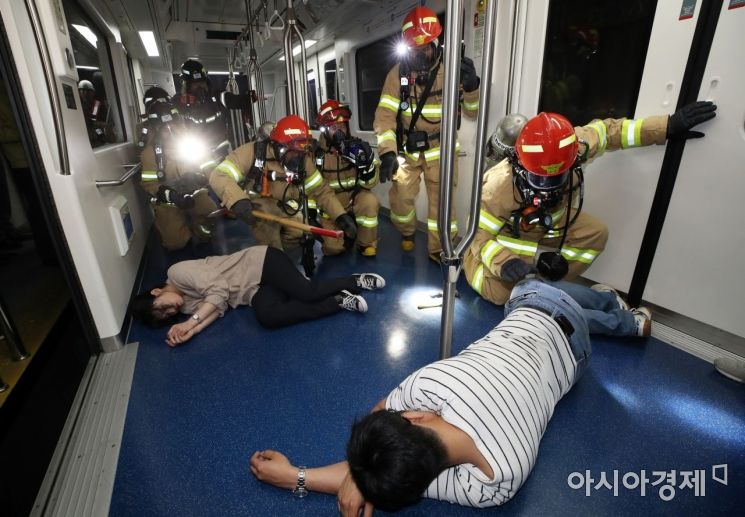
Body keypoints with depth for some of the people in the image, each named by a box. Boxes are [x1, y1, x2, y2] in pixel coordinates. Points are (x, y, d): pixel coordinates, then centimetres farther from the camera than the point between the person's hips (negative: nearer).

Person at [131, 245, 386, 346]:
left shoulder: (177, 273, -10)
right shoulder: (187, 304, 12)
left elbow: (218, 290, -20)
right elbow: (218, 308, -4)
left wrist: (191, 322, -18)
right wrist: (189, 332, -18)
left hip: (261, 263, -6)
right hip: (254, 291, 6)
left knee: (307, 292, -28)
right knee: (267, 316, -23)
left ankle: (357, 280, -3)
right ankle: (339, 301, -14)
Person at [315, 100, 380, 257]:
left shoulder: (356, 147, -8)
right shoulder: (317, 153, -9)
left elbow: (370, 183, -11)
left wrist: (366, 162, -30)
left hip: (354, 197, 0)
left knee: (370, 202, -35)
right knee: (333, 247, -18)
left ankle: (366, 245, -9)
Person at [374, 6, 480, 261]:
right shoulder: (398, 73, -8)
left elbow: (472, 112, -7)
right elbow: (385, 115, -14)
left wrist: (471, 86, -29)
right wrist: (387, 151, -28)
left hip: (440, 147, 0)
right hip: (407, 148, 1)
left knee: (441, 198, 1)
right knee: (400, 196, 5)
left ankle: (438, 248, 19)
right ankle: (407, 232, 37)